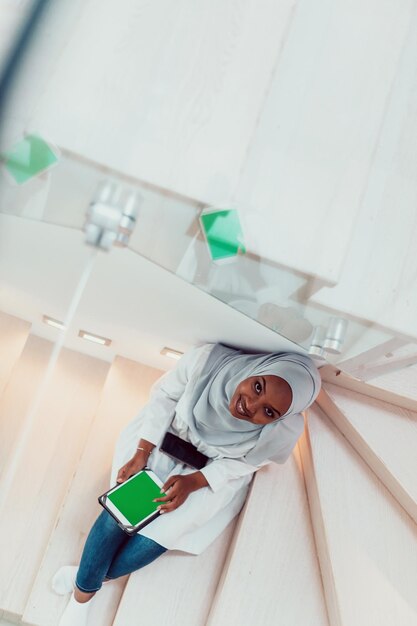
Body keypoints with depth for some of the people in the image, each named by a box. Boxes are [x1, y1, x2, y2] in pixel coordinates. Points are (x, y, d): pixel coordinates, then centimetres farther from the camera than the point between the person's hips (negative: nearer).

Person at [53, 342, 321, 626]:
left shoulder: (286, 429, -30)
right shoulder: (207, 359, -34)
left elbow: (241, 463, -13)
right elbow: (164, 397, -16)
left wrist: (191, 482, -23)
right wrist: (140, 455, -17)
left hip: (213, 478, 0)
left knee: (159, 535, -8)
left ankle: (88, 577, 21)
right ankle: (82, 595, 17)